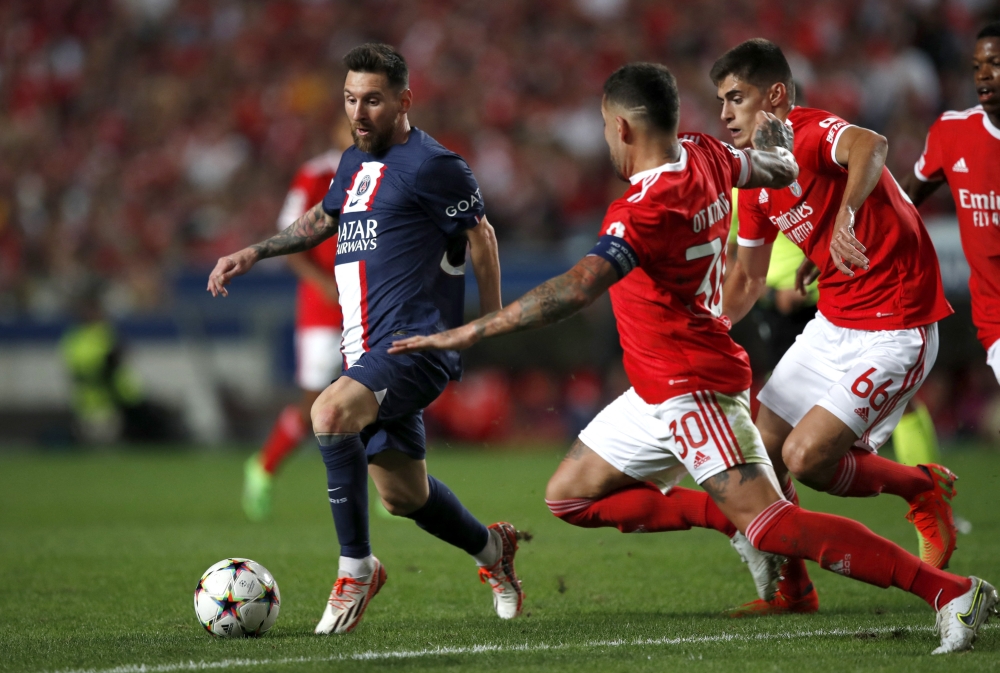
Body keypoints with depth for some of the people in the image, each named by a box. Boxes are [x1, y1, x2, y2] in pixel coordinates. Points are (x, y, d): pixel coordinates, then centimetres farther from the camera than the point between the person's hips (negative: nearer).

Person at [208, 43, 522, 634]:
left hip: (416, 345, -9)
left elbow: (479, 233, -2)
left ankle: (357, 566, -21)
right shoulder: (356, 162, 16)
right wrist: (254, 253, 24)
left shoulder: (431, 164, -8)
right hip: (371, 353, 9)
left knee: (331, 413, -33)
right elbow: (323, 220, 34)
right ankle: (492, 550, 41)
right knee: (404, 497, 14)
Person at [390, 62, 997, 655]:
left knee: (772, 525, -18)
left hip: (692, 391, -10)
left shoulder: (649, 208, -26)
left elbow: (579, 287, -38)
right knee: (571, 496, 15)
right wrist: (773, 135, 47)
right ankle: (727, 517, 11)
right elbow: (781, 169, 22)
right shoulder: (703, 157, 1)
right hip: (661, 391, 10)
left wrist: (472, 332, -38)